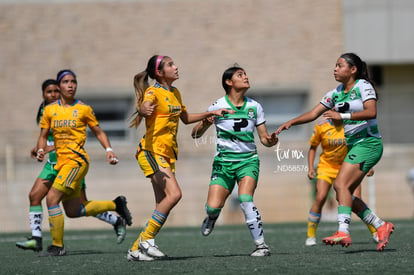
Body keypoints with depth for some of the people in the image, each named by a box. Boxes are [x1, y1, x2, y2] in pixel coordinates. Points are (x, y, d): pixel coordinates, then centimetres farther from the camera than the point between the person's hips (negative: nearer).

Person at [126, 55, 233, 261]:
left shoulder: (175, 93, 16)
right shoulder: (153, 91, -10)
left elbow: (186, 118, 31)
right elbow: (144, 107, -33)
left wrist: (211, 113, 27)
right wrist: (144, 110, -56)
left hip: (168, 153, 9)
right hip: (152, 150, -9)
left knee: (163, 204, 2)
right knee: (174, 193, -23)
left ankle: (136, 250, 7)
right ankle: (147, 238, -15)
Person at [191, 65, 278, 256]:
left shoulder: (254, 107, 5)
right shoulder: (218, 106, -2)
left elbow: (264, 138, 11)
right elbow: (195, 134, 2)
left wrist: (271, 140, -13)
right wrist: (205, 124, -20)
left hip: (248, 160, 0)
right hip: (223, 162, 0)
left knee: (245, 200, -24)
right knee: (213, 206, -10)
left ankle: (261, 245, -19)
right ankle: (212, 217, 29)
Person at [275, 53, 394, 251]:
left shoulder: (364, 86, -7)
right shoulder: (336, 93, 14)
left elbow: (371, 112, -22)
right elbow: (314, 113, 14)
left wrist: (342, 116, -28)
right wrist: (292, 122, 0)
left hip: (368, 143, -8)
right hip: (353, 146, 8)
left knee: (341, 184, -21)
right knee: (345, 194, 1)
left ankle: (343, 232, -29)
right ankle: (381, 227, 10)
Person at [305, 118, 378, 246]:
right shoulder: (321, 126, -9)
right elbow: (313, 147, 5)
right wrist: (311, 168, -6)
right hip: (327, 167, 0)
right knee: (320, 198, -18)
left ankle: (375, 233, 2)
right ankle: (310, 235, -6)